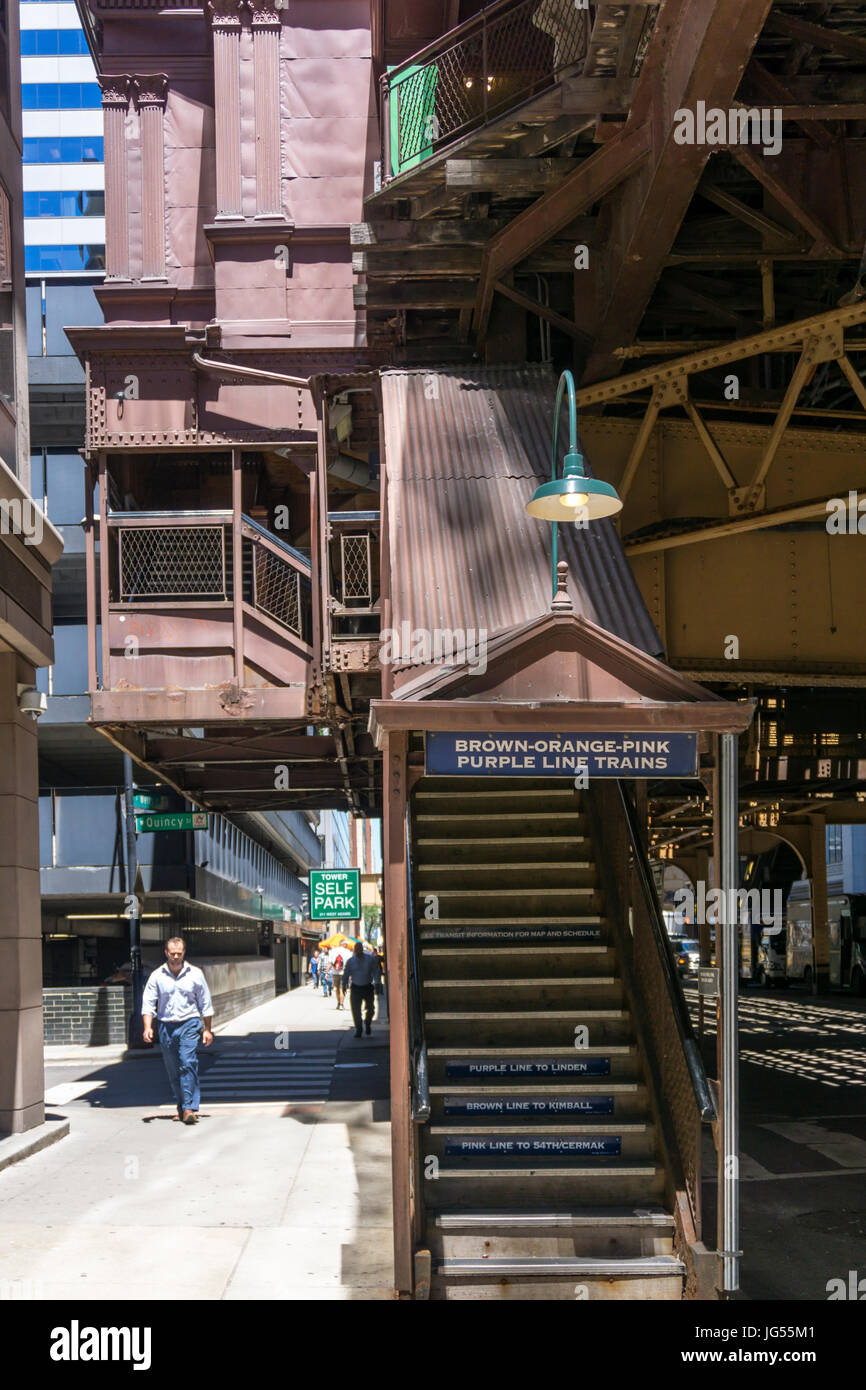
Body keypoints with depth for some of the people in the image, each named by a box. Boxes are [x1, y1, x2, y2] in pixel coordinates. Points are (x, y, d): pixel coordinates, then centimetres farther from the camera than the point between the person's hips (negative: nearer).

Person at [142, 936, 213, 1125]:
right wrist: (148, 1027, -12)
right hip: (166, 1026, 2)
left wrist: (207, 1029, 8)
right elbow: (148, 1003, 1)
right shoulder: (157, 976, 3)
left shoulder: (195, 974, 3)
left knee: (188, 1064, -16)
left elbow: (205, 1003, 10)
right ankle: (181, 1108, 20)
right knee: (172, 1070, 6)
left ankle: (190, 1108, -19)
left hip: (189, 1025, -2)